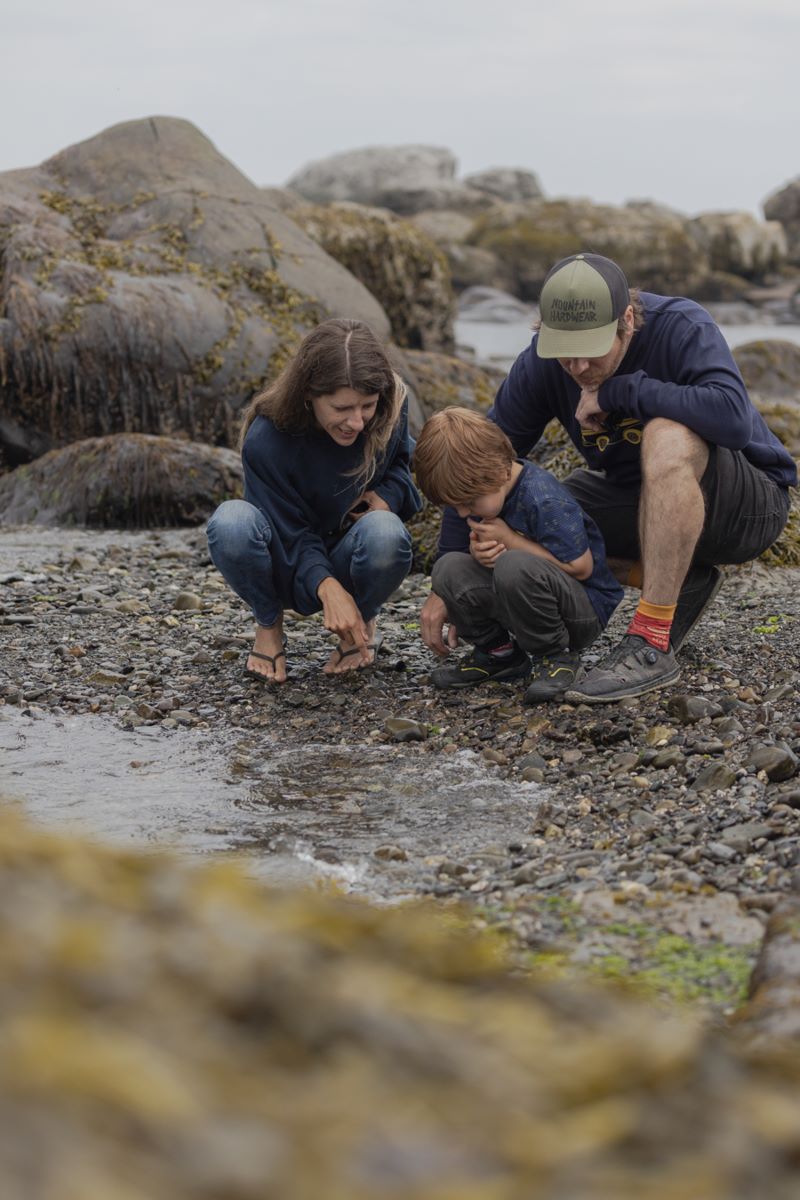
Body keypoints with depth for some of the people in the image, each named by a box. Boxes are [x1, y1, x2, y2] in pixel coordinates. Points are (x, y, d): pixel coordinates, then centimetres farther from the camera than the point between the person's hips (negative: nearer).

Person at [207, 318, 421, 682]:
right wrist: (327, 588, -40)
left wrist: (387, 496, -15)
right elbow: (292, 534, -21)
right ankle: (269, 625, -4)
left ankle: (363, 624, 0)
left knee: (384, 532, -36)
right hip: (289, 568, -2)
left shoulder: (391, 408, -15)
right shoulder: (266, 440, -25)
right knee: (232, 522, -36)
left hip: (348, 561, 2)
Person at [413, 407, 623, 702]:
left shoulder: (544, 500, -26)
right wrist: (479, 550, -16)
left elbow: (581, 567, -23)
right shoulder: (483, 492, -2)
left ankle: (557, 656, -14)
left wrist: (509, 539, -22)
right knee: (449, 568, -14)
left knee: (514, 567, -37)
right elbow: (481, 545, 12)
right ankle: (498, 653, 5)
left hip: (586, 611, -8)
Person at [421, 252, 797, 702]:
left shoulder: (682, 327, -25)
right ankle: (681, 584, 3)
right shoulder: (541, 362, -11)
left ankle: (652, 645, -32)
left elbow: (734, 417, -42)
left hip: (750, 505, -6)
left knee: (667, 438, -37)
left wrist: (617, 391, -33)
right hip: (640, 499, 6)